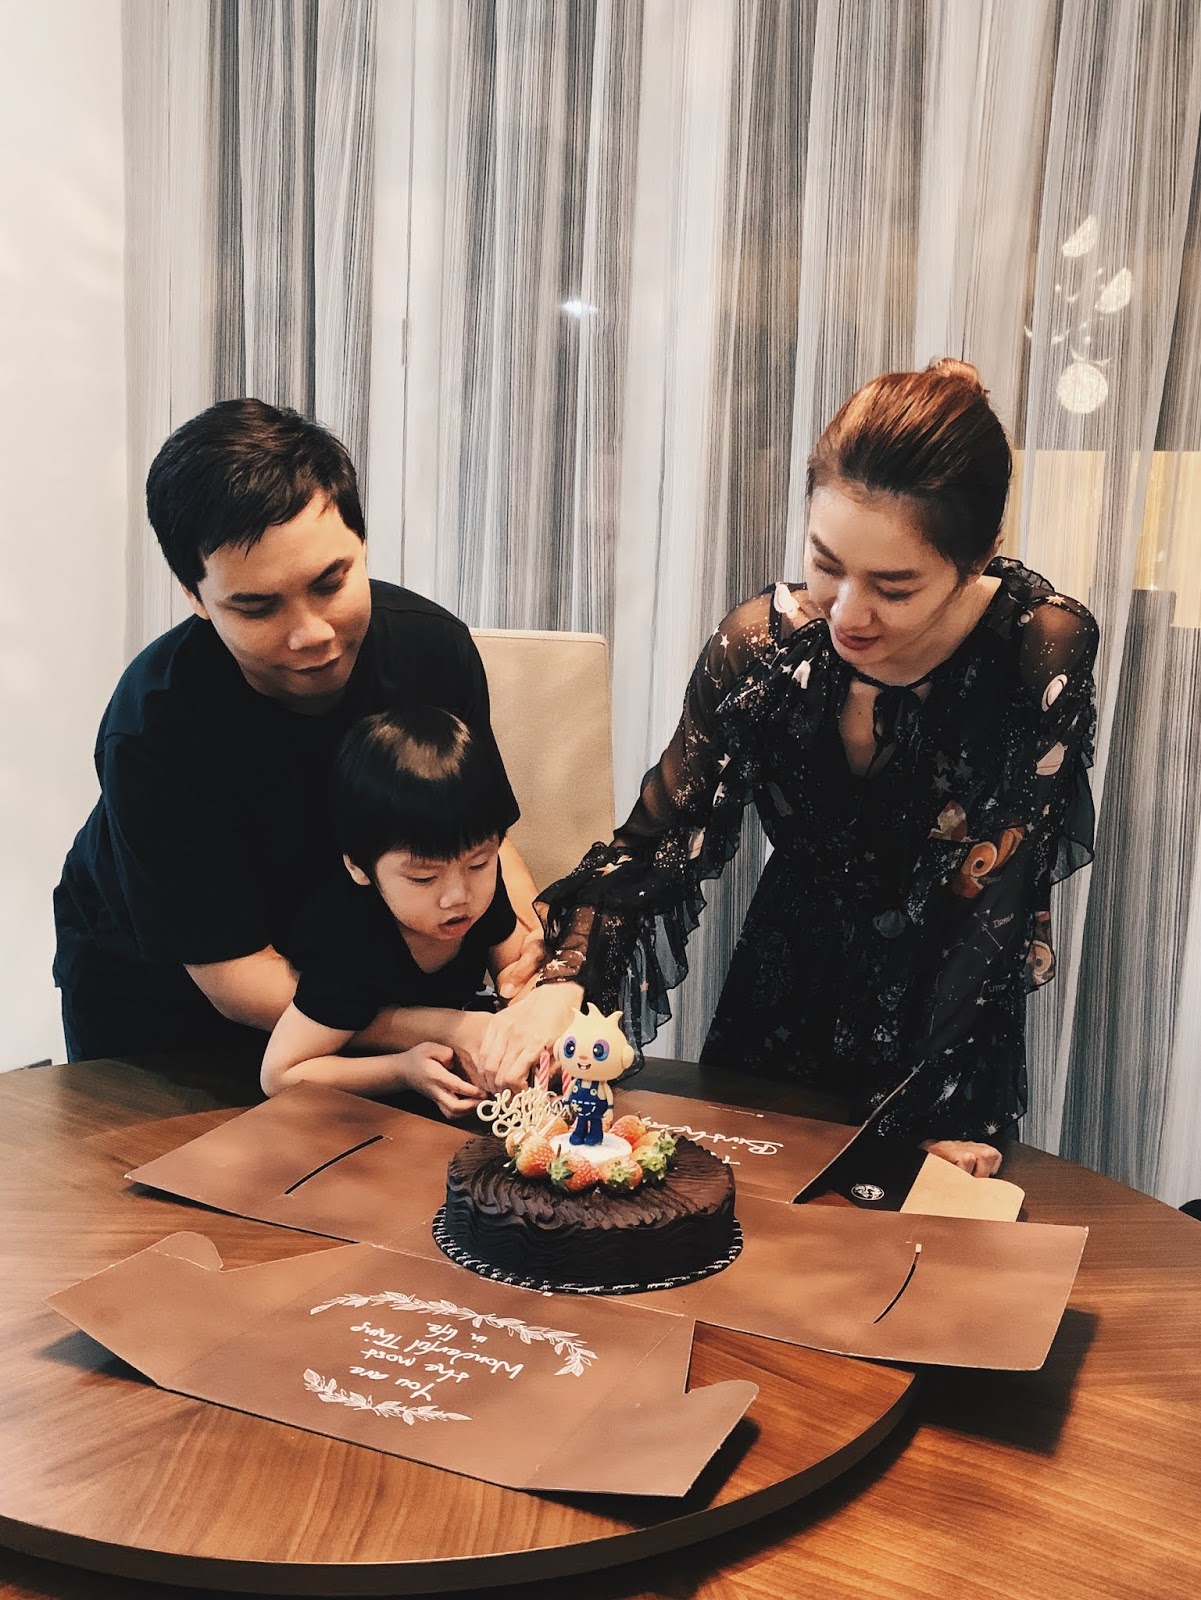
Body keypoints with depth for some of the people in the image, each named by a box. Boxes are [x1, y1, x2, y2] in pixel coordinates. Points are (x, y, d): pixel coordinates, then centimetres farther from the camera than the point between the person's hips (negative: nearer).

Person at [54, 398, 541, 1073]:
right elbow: (232, 974, -29)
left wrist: (550, 975, -29)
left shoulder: (433, 646, -20)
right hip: (156, 997, -3)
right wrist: (453, 1027, -41)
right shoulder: (152, 732, -34)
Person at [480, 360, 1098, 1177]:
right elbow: (662, 835, -14)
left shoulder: (1045, 650, -24)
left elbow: (991, 904, -21)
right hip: (779, 998, 2)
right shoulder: (762, 642, -18)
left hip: (958, 1031, -2)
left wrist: (935, 1117, -22)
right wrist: (568, 978, -31)